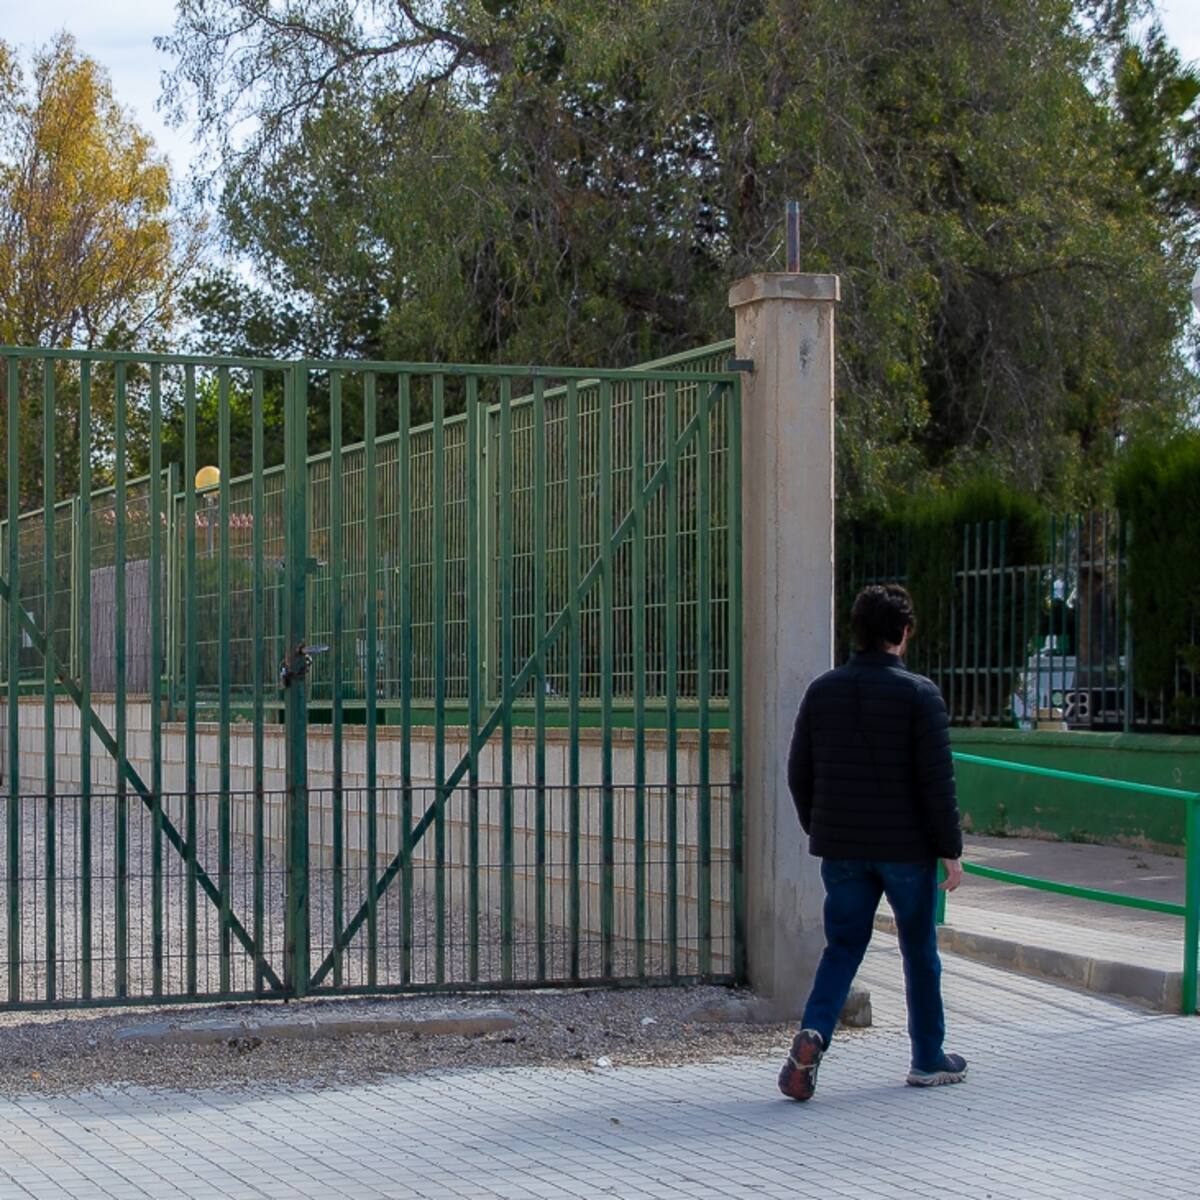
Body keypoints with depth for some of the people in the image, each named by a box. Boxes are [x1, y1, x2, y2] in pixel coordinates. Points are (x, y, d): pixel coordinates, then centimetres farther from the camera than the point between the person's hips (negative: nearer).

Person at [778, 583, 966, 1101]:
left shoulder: (822, 690, 3)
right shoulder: (919, 694, -10)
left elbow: (799, 773, 7)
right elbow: (937, 780, -13)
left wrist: (818, 830, 19)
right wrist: (950, 849, -7)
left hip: (841, 846, 3)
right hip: (906, 846, -3)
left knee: (842, 946, 10)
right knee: (920, 952, 12)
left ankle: (813, 1034, -13)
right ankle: (929, 1059, 22)